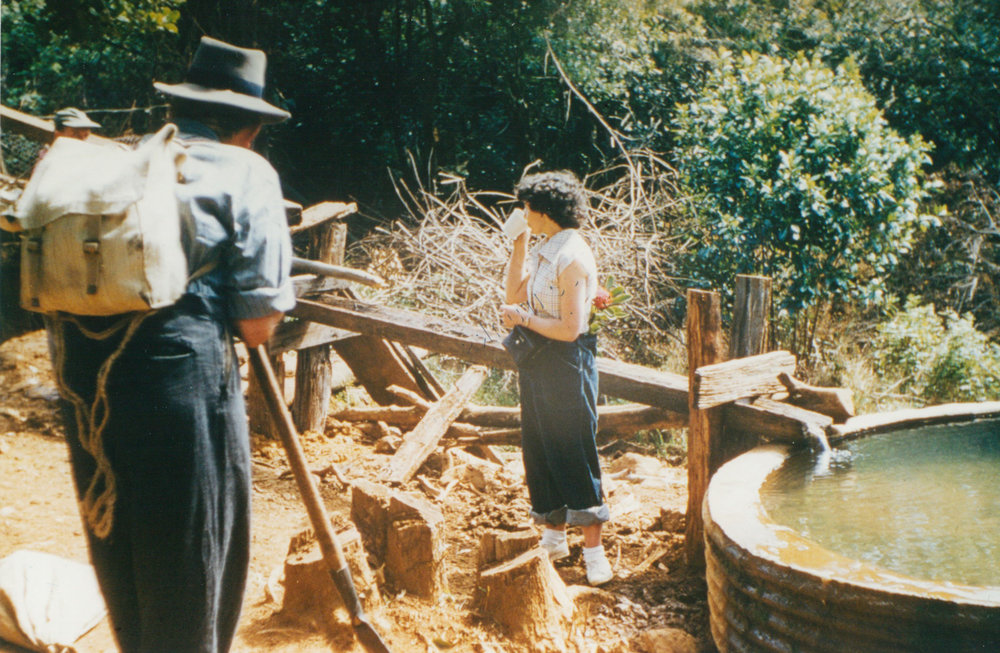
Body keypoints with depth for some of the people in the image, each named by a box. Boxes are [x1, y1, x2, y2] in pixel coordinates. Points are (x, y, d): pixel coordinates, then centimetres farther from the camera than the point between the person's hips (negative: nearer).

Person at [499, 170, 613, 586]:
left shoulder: (572, 258, -19)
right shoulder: (543, 251, 9)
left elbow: (569, 328, -23)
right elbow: (514, 296, 10)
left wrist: (523, 317, -11)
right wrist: (518, 246, 5)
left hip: (565, 366, -9)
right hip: (537, 363, 9)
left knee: (574, 456, -3)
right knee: (541, 450, 16)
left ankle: (594, 552, 6)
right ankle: (554, 536, 29)